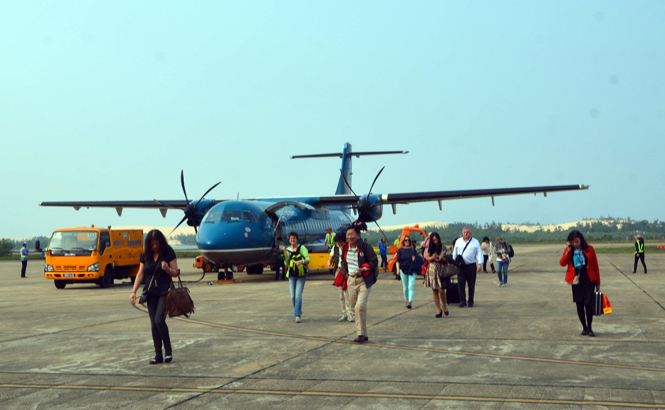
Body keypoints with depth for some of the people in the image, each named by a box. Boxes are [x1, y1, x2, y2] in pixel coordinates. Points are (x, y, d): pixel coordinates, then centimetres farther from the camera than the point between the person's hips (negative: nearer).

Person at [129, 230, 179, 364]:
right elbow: (140, 274, 10)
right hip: (151, 293, 4)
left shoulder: (169, 253, -3)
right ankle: (158, 355, 9)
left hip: (164, 292, -4)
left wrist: (167, 269, -21)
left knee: (159, 320, -17)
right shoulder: (145, 256, 7)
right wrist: (133, 291, 3)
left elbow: (175, 273, 0)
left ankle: (168, 350, -1)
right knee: (154, 324, 3)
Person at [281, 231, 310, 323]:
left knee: (298, 296, -11)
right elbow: (286, 263, -3)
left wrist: (301, 261, -29)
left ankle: (297, 315, -9)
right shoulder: (288, 249, 9)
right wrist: (285, 252, -12)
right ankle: (298, 311, 28)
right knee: (293, 296, 3)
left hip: (301, 275, -3)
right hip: (292, 275, 3)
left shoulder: (302, 248, -1)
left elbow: (308, 259, -10)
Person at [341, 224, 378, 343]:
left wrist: (363, 269, -20)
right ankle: (363, 334, 20)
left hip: (364, 280, -7)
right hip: (351, 280, 7)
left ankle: (361, 334, -10)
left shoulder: (365, 247, -12)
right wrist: (345, 273, 10)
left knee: (360, 306, -18)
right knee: (354, 308, 9)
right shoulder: (345, 248, 7)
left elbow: (374, 261, -9)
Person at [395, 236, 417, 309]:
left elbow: (416, 257, 10)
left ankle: (410, 302, -21)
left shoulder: (413, 249, 2)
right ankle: (406, 299, 32)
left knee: (411, 286, -13)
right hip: (403, 270, 1)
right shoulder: (400, 250, 1)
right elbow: (397, 260, -6)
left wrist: (414, 259, -14)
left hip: (412, 271, -1)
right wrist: (398, 268, -23)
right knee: (405, 287, 13)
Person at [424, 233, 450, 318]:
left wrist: (441, 258, -18)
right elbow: (427, 257, 4)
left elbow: (447, 260, 3)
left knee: (441, 290, -11)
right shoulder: (430, 248, 8)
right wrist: (432, 257, -16)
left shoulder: (443, 248, 1)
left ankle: (444, 306, 14)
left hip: (441, 271, -2)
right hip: (432, 270, 3)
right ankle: (438, 310, 9)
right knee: (434, 291, 2)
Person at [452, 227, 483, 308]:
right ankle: (462, 301, -3)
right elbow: (454, 253, 15)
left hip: (471, 266, -1)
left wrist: (479, 264, -11)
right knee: (461, 284, -6)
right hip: (460, 266, 1)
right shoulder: (458, 241, 12)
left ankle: (470, 302, 12)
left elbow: (479, 253, 0)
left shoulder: (475, 242, 6)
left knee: (471, 285, 4)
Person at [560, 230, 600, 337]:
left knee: (588, 303, -12)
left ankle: (589, 328, 1)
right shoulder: (568, 251, 6)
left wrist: (598, 283, 3)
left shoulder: (589, 249, 1)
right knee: (579, 305, 6)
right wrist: (568, 251, -13)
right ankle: (584, 327, 19)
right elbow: (562, 263, -7)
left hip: (589, 281, -2)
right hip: (576, 281, 2)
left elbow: (595, 266, 4)